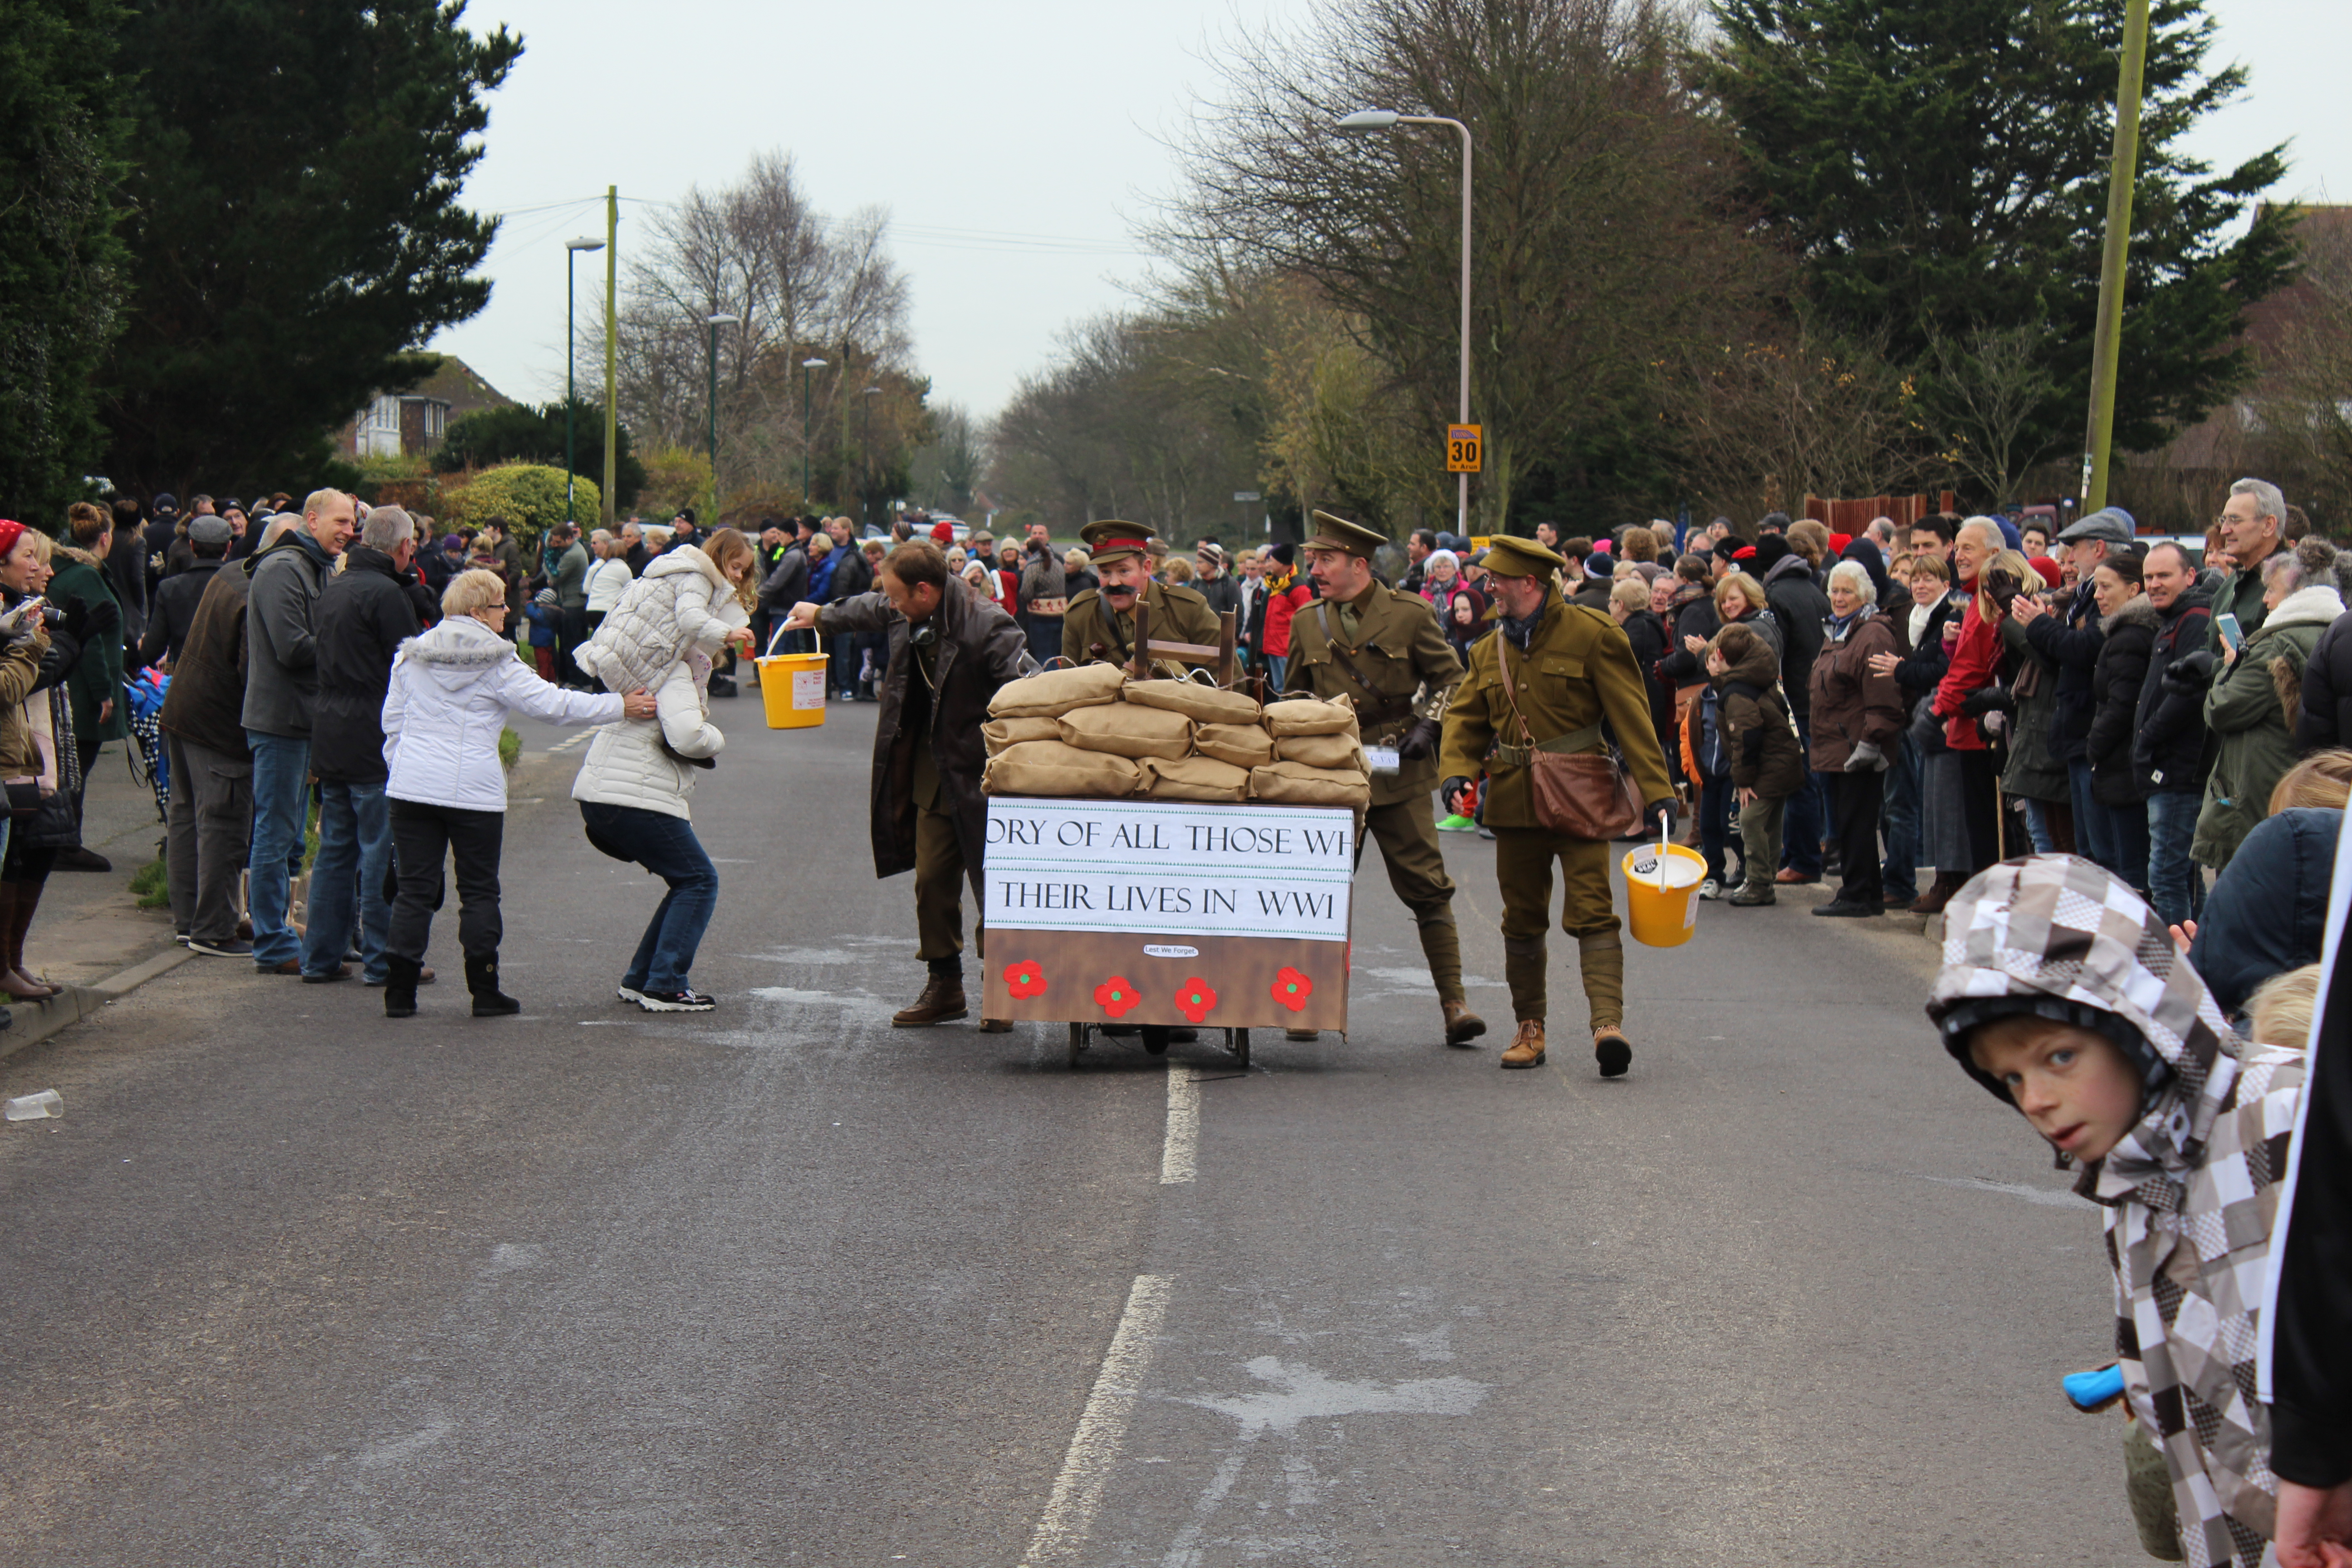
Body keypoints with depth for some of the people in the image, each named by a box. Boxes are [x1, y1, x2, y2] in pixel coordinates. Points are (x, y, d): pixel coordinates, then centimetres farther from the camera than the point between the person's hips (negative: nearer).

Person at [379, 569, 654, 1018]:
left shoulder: (411, 656, 10)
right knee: (479, 891, 7)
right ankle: (485, 992, 8)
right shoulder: (497, 664, -5)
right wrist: (619, 706, -6)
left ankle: (400, 991, 1)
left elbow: (392, 720, 14)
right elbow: (551, 704, -9)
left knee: (415, 888, 5)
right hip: (475, 790, -4)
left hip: (412, 786, 4)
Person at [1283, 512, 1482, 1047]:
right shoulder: (1308, 623, 9)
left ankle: (1454, 1001, 2)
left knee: (1426, 887, -2)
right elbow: (1294, 692, 20)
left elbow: (1450, 676, 6)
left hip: (1399, 776, -3)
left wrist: (1427, 725, -9)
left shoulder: (1410, 614, -1)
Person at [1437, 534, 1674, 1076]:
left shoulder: (1591, 635, -4)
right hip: (1514, 800, 6)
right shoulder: (1490, 651, 14)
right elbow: (1465, 719, 16)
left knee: (1591, 909, -14)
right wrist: (1457, 772, -5)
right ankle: (1529, 1028, 19)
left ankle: (1608, 1021, -21)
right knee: (1522, 918, 10)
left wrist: (1656, 790, -13)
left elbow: (1630, 715, -7)